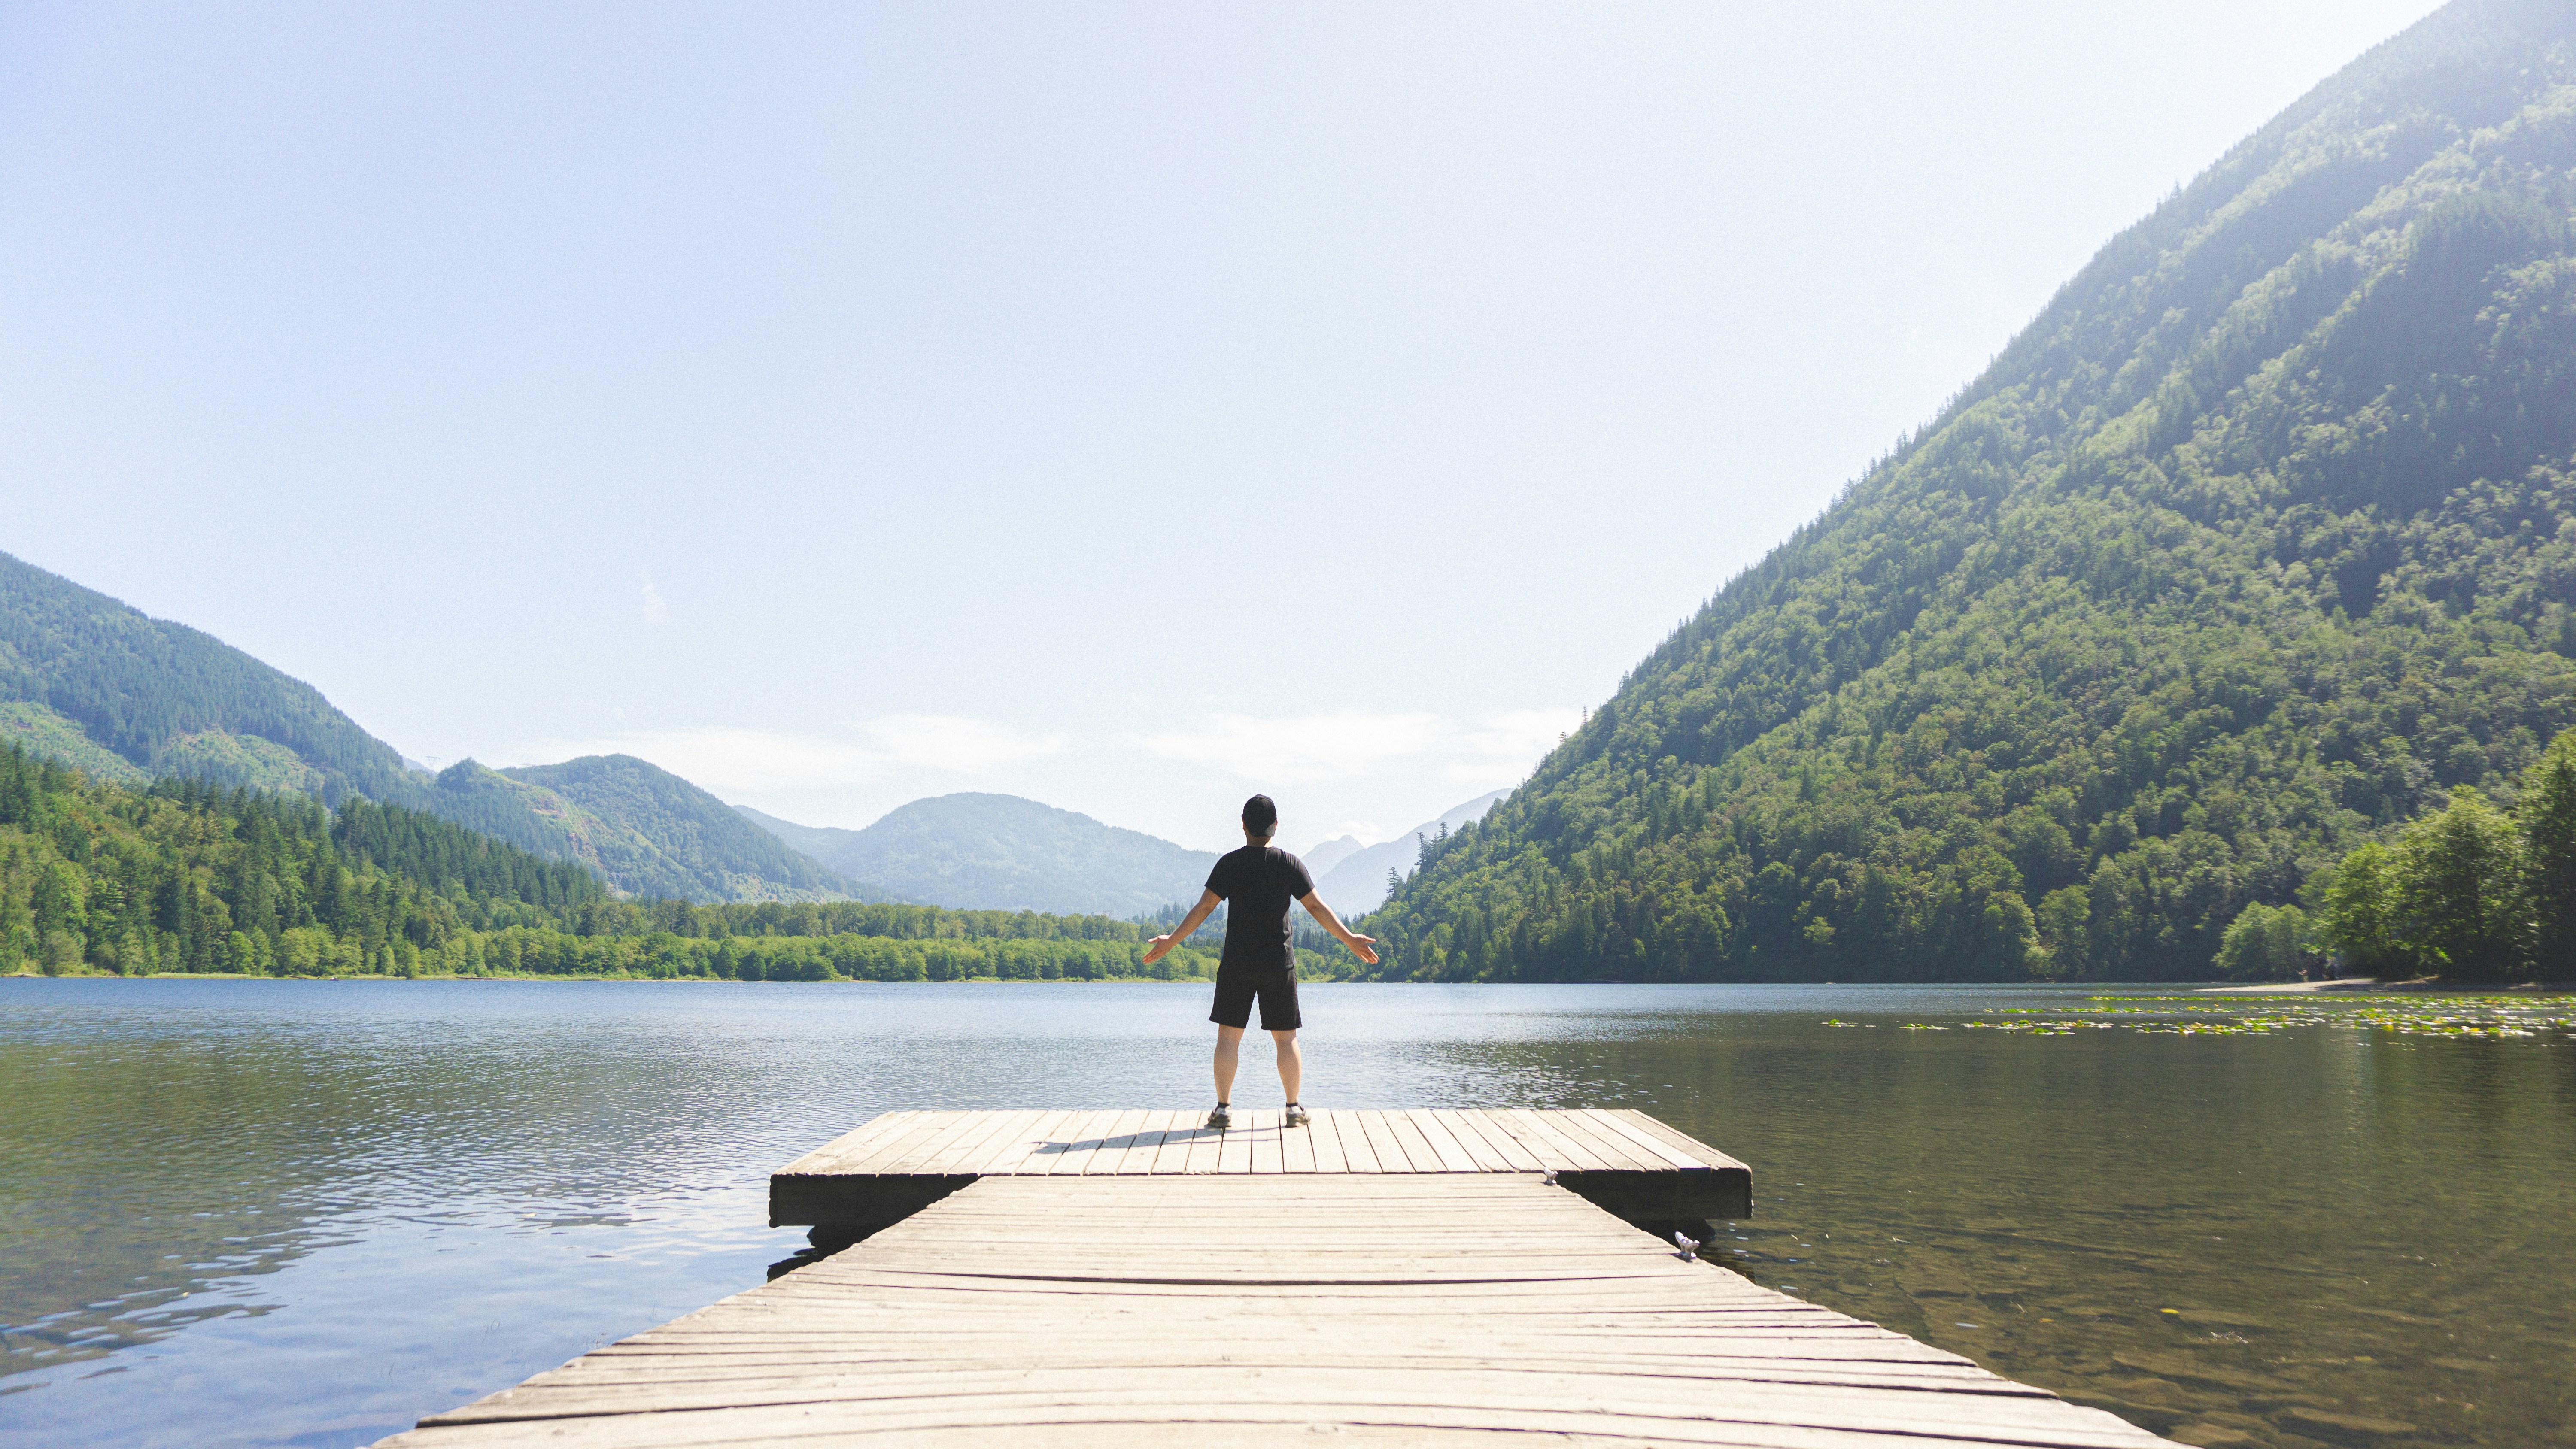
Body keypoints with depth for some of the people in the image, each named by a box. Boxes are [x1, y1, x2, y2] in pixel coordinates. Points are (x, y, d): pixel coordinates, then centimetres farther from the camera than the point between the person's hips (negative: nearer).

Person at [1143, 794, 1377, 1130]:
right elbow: (1317, 907, -4)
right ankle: (1294, 1109, 10)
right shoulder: (1289, 864, -3)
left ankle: (1224, 1108, 1)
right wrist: (1350, 940, 4)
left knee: (1229, 1036, 5)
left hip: (1237, 964, 0)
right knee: (1286, 1038, 8)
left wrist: (1170, 941, 2)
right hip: (1279, 964, 0)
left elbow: (1204, 908, -6)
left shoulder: (1230, 863, -4)